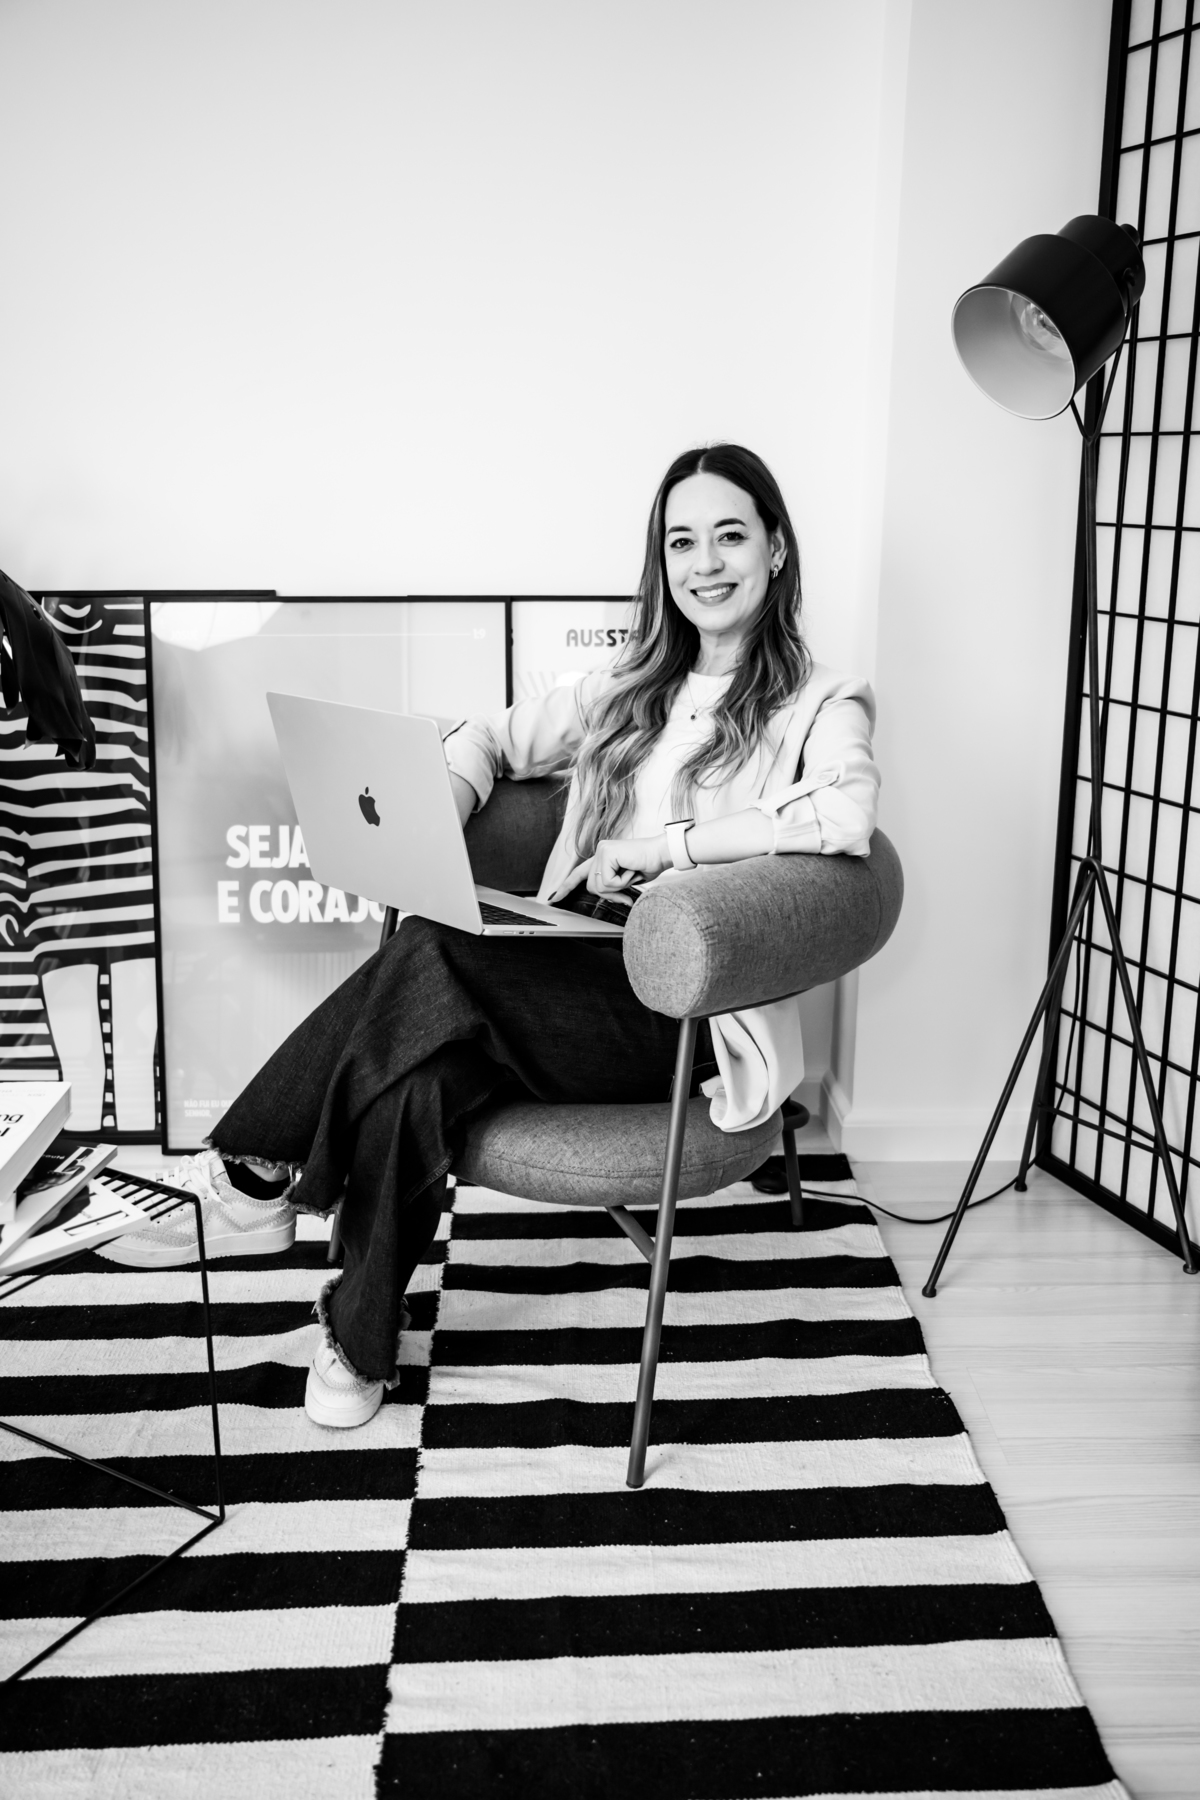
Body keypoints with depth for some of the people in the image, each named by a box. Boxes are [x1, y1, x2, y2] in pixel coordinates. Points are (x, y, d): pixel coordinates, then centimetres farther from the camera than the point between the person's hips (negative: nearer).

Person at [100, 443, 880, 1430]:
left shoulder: (822, 704, 2)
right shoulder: (632, 685, 21)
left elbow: (847, 816, -20)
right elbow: (491, 737, 26)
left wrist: (664, 842, -17)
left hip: (683, 1009, -5)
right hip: (572, 965, 5)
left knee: (431, 958, -29)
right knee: (424, 1070, -27)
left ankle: (256, 1179, -12)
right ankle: (362, 1340, -13)